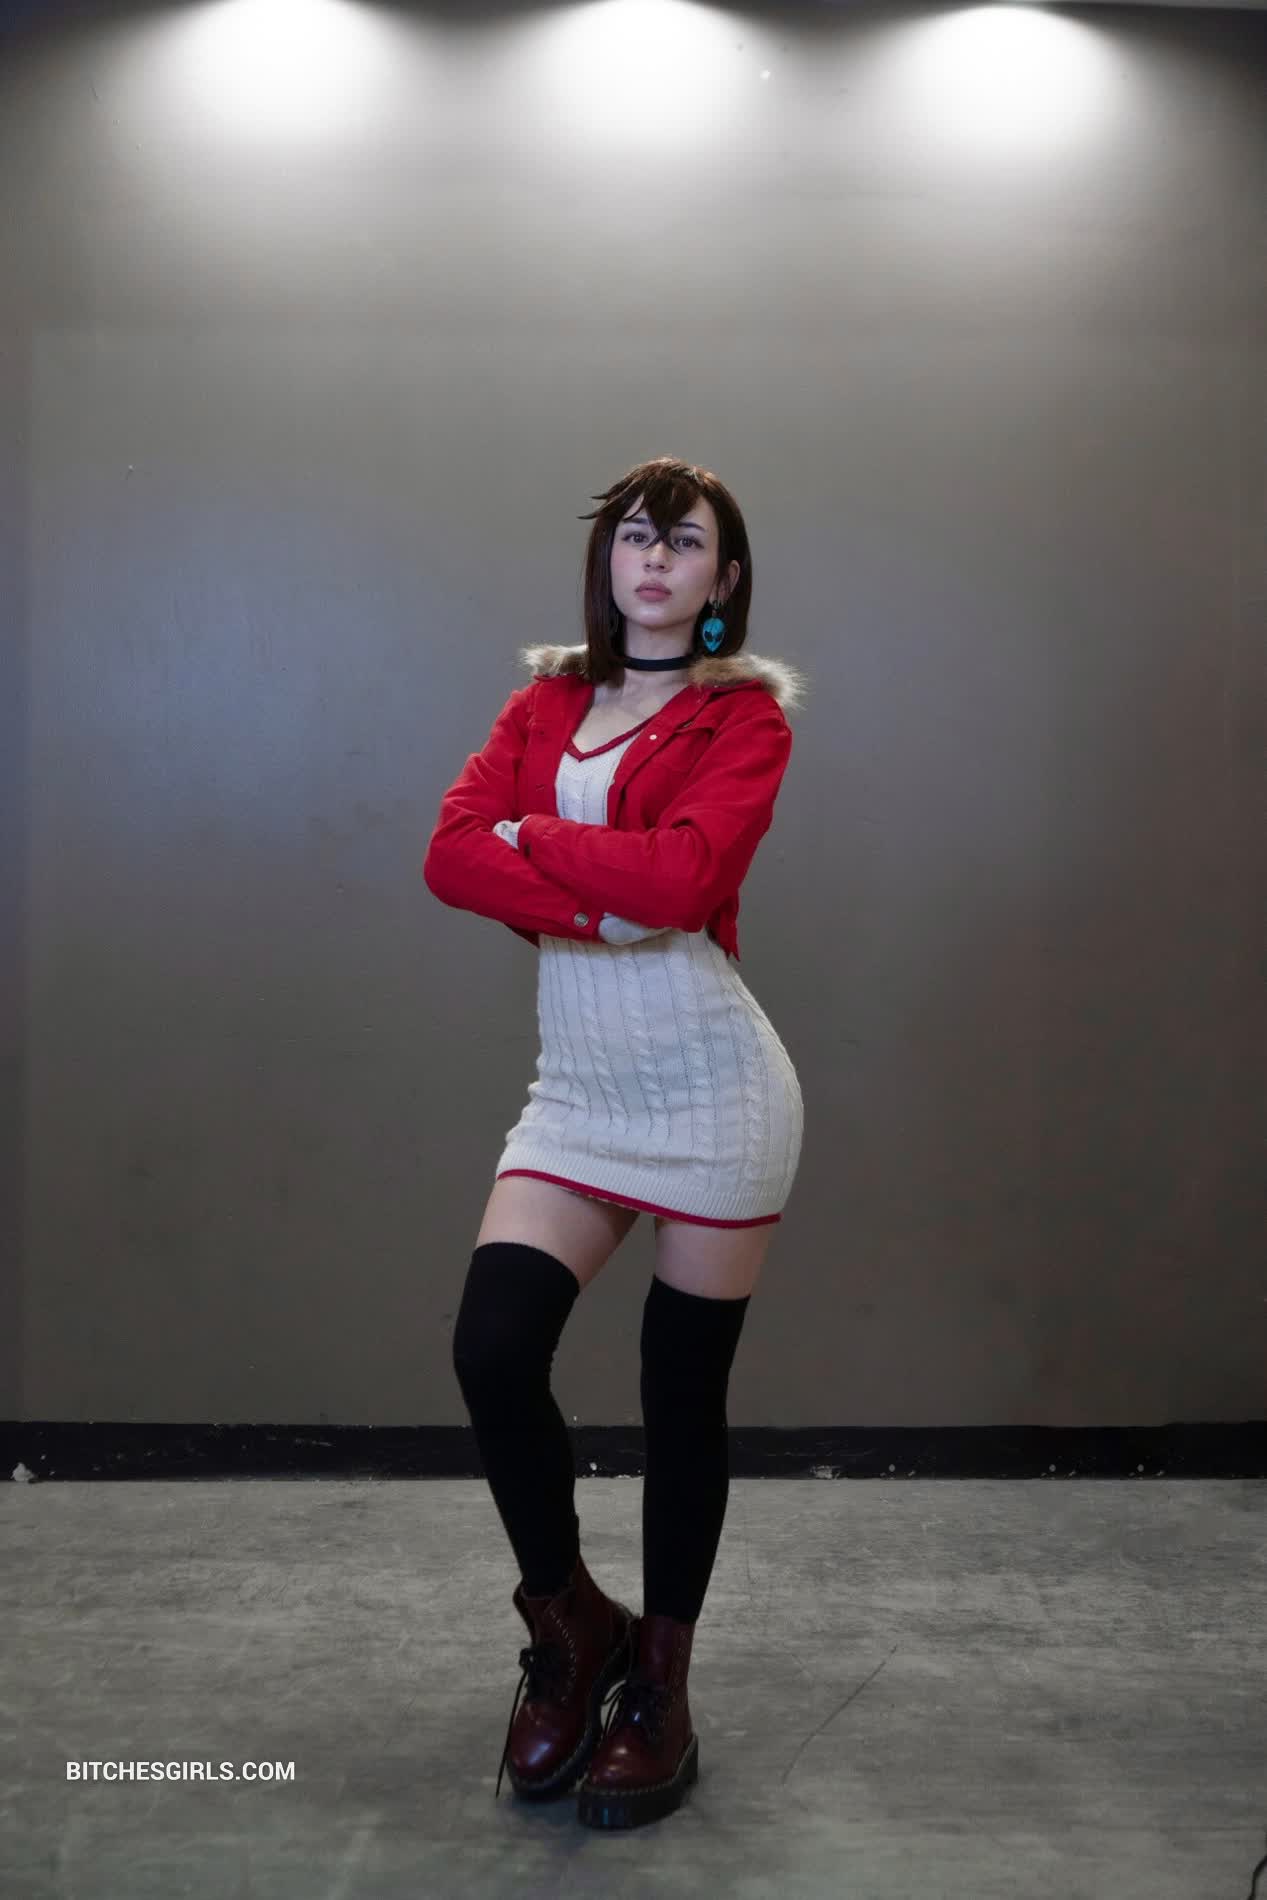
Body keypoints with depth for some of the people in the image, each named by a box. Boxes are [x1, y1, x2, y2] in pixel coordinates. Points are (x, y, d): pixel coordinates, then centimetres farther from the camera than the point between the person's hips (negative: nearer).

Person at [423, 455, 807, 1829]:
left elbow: (685, 877, -18)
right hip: (578, 1093, 4)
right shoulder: (544, 701, 12)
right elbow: (451, 855, -5)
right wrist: (600, 909, -18)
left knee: (682, 1397, 5)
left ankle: (658, 1688, 25)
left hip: (710, 1089, -3)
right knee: (491, 1352, -10)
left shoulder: (745, 714, 0)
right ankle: (569, 1625, 17)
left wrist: (533, 835, -6)